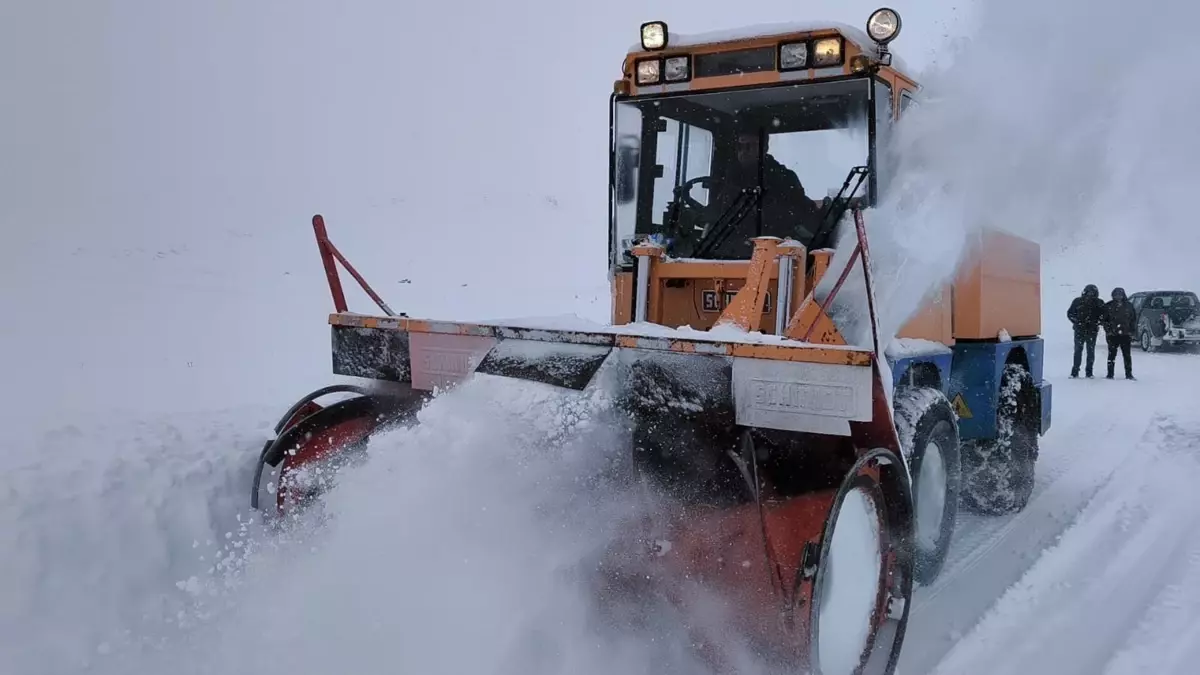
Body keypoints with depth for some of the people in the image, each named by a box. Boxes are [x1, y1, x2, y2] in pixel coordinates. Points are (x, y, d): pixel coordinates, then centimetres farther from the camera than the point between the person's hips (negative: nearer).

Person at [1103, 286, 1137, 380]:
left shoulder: (1129, 305, 7)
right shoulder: (1108, 306, 5)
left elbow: (1134, 319, 10)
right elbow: (1105, 320, 6)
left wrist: (1132, 331, 2)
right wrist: (1108, 330, -4)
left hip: (1126, 334, 1)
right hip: (1113, 335, -1)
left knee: (1127, 355, 3)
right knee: (1112, 354, 2)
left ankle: (1129, 374, 8)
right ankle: (1110, 374, 7)